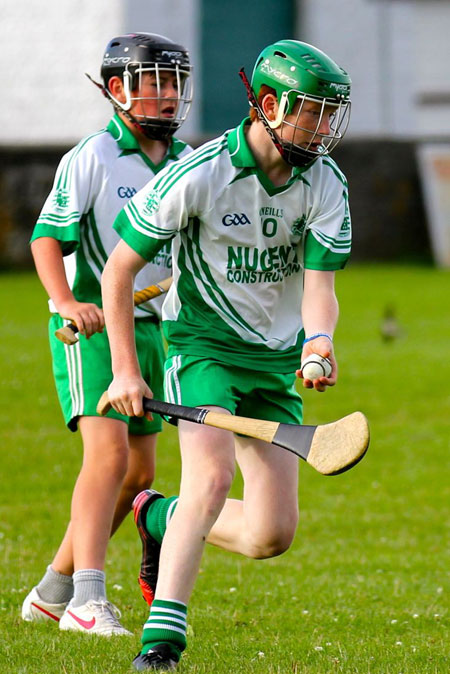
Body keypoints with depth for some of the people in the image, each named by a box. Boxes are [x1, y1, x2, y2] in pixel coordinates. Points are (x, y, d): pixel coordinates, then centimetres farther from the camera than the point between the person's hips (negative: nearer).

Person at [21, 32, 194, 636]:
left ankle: (52, 589, 21)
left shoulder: (187, 163, 10)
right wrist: (66, 302, -27)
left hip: (149, 326, 8)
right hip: (91, 326, -8)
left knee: (137, 472, 9)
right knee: (109, 454, -21)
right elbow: (48, 238, -12)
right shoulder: (92, 158, -10)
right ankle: (86, 600, -25)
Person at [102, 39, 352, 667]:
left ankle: (161, 517, 26)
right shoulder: (198, 176, -18)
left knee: (273, 533, -2)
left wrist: (320, 342, -33)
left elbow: (319, 285, -11)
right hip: (204, 347, -5)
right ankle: (163, 633, -28)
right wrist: (125, 372, -12)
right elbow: (118, 270, -10)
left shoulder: (326, 182, -6)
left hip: (278, 361, 5)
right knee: (212, 475, -29)